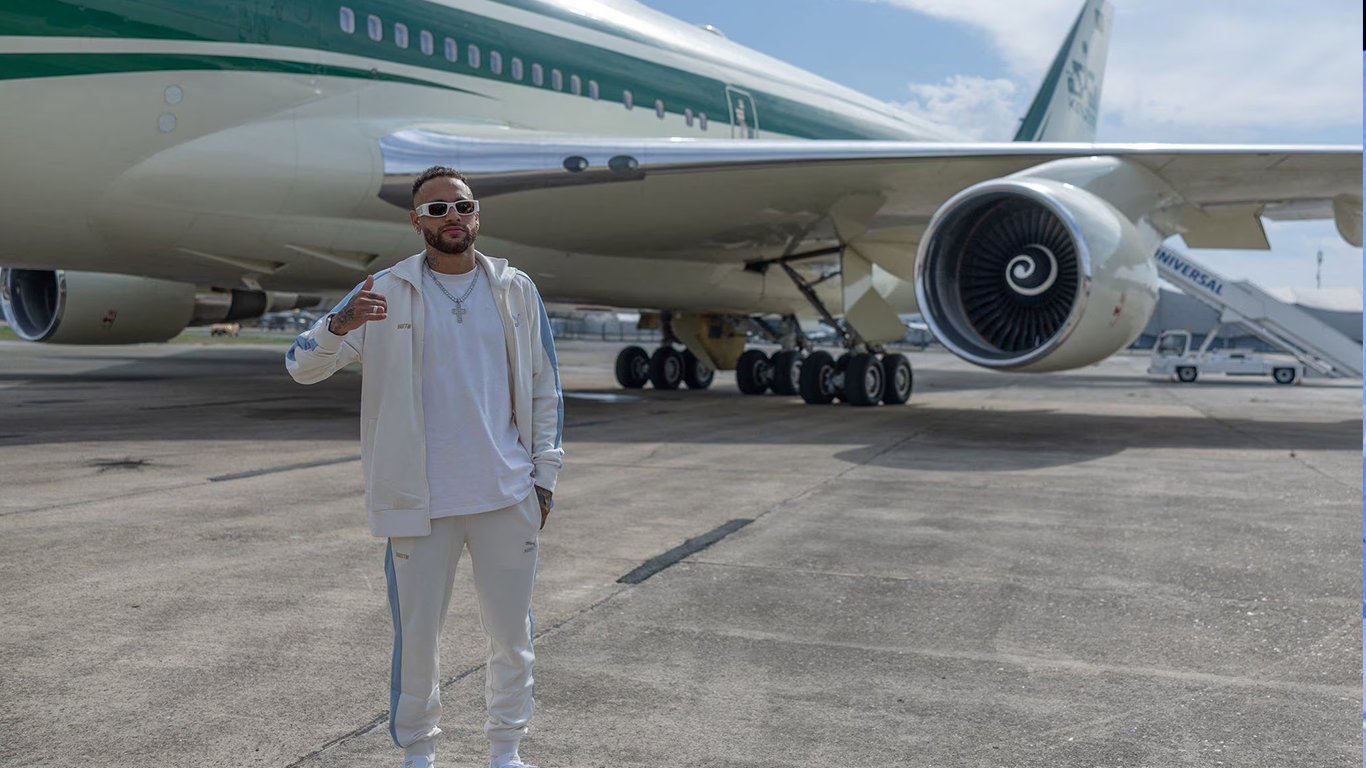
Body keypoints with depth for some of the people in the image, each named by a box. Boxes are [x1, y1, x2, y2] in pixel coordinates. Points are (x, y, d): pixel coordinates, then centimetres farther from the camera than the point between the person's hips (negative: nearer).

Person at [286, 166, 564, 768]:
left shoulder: (515, 291, 5)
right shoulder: (386, 293, 0)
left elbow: (545, 392, 10)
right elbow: (301, 366, -5)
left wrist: (543, 479, 4)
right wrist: (340, 325, -27)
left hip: (506, 496, 2)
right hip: (420, 502, -1)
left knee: (512, 634, 11)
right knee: (416, 636, 8)